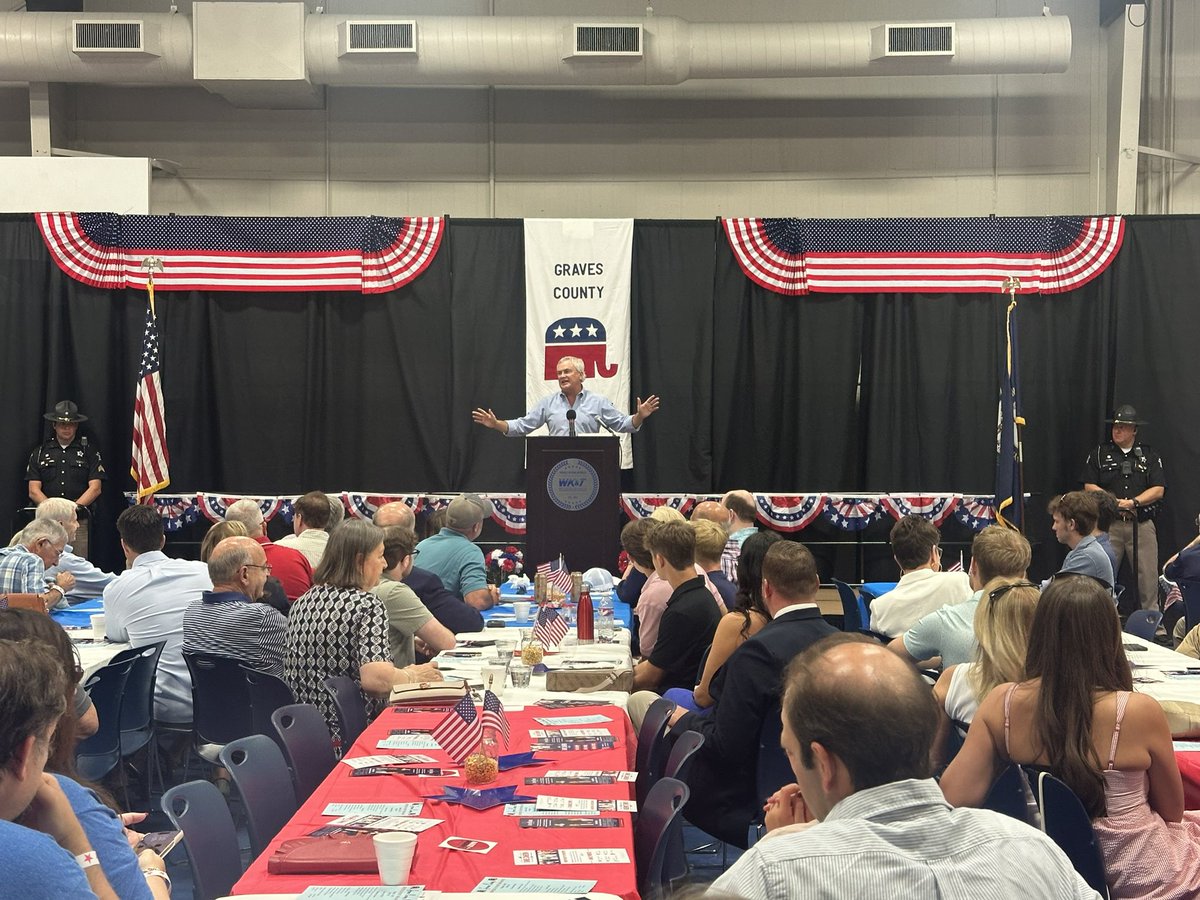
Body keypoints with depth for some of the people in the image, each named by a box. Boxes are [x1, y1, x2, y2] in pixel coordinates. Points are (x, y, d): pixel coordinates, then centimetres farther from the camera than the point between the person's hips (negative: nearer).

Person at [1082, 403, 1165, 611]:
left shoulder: (1150, 455, 9)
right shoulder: (1099, 454, 9)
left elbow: (1158, 490, 1)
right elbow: (1089, 487, 2)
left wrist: (1133, 502, -13)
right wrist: (1113, 502, -10)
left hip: (1142, 525, 0)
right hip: (1108, 525, 0)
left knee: (1148, 576, -1)